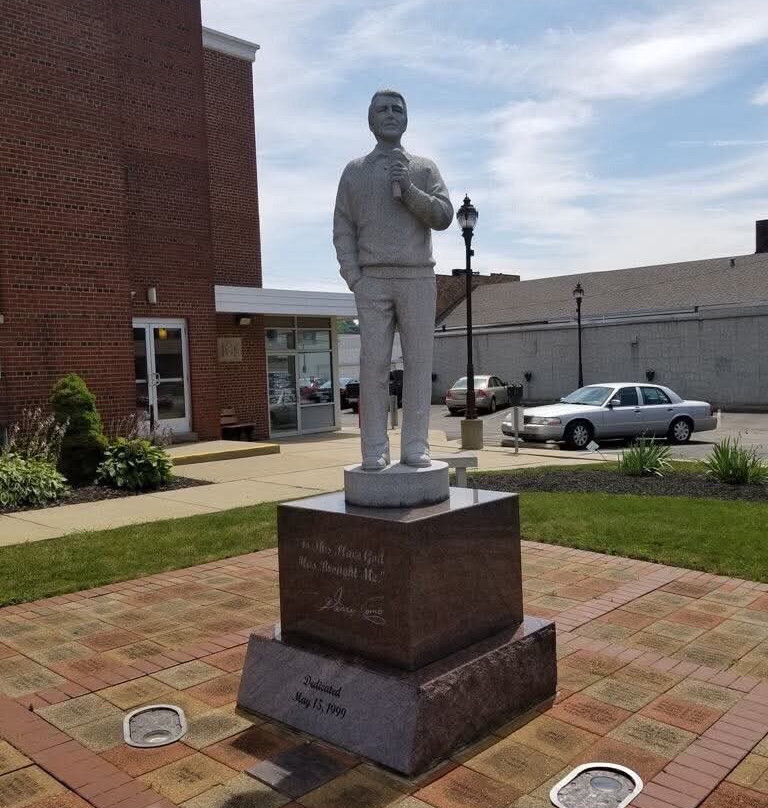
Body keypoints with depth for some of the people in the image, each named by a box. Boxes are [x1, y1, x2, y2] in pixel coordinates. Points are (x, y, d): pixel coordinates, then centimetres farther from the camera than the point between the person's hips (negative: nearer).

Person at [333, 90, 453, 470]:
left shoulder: (424, 168, 16)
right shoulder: (354, 171, 15)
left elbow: (443, 216, 4)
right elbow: (343, 229, 8)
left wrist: (409, 190, -10)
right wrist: (353, 278, -5)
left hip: (417, 277, 1)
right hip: (372, 279, 0)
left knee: (418, 361, -4)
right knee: (373, 363, -5)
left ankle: (415, 446, 0)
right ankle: (374, 450, -3)